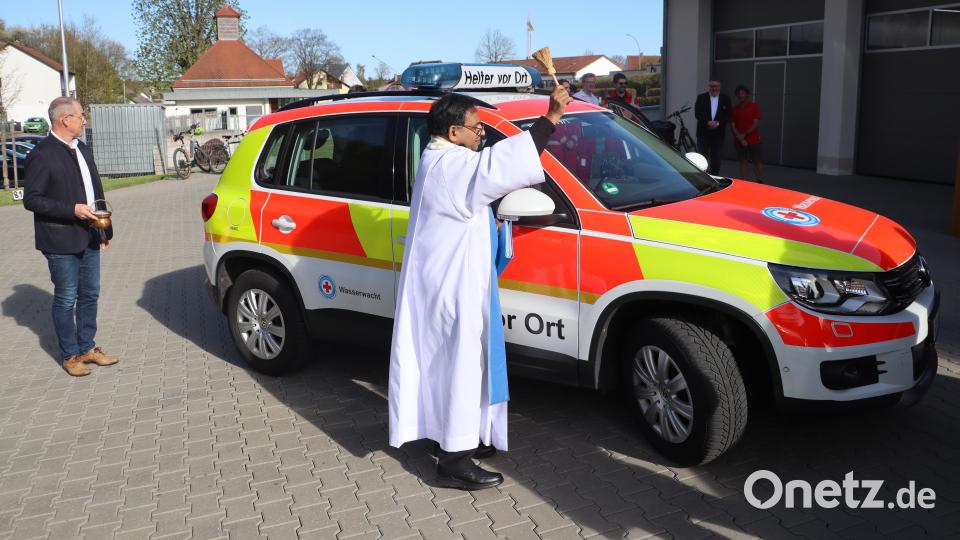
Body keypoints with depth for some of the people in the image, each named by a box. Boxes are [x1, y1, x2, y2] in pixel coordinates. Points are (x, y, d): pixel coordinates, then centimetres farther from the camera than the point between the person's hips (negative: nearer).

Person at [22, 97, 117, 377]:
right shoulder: (42, 154, -12)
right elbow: (31, 199, -15)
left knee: (90, 294, 14)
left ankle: (87, 347, 28)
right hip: (61, 241, -7)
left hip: (88, 238, 7)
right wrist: (72, 210, -21)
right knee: (66, 299, 4)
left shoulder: (83, 150, 12)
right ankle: (70, 355, 16)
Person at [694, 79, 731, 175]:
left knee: (716, 158, 3)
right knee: (702, 156, 0)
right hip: (703, 132, -1)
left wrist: (718, 123, -15)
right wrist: (708, 122, -16)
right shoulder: (701, 97, 3)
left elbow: (727, 116, 1)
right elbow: (697, 113, -5)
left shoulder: (725, 99, 5)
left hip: (718, 133, 1)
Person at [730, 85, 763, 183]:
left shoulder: (754, 106, -1)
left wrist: (745, 134, -14)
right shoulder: (734, 109, 8)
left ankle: (759, 182, 8)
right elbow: (732, 126, 4)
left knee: (757, 161, 1)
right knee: (743, 162, 3)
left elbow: (756, 124, -7)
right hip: (739, 141, 3)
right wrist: (740, 138, -8)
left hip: (753, 140, -3)